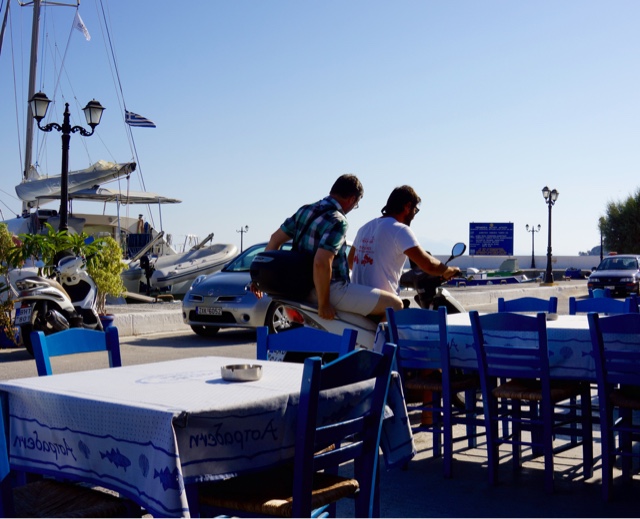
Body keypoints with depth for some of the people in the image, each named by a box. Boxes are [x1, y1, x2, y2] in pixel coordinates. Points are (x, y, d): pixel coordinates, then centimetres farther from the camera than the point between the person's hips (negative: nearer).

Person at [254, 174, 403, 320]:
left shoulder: (305, 210, 6)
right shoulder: (337, 221, -20)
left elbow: (275, 239, 11)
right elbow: (321, 263, -30)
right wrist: (324, 304, -21)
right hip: (333, 289, -9)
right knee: (394, 304, -8)